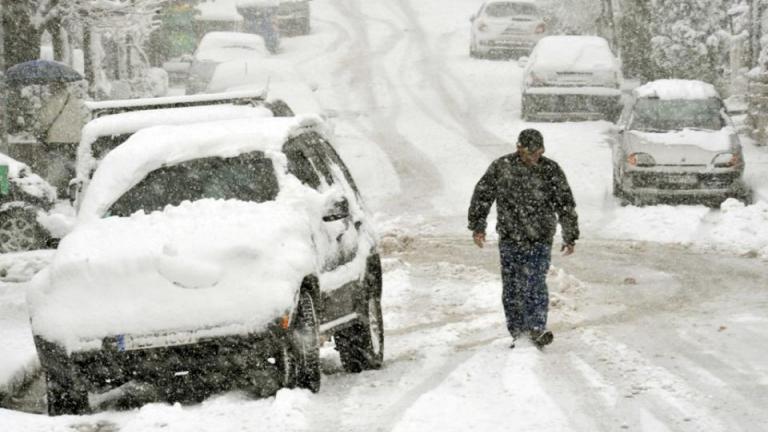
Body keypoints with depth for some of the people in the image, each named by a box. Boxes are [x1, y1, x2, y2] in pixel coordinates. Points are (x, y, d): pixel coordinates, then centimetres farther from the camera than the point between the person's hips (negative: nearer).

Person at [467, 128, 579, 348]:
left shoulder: (551, 170, 0)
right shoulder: (501, 167, 0)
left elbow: (566, 205, 6)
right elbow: (482, 196, 8)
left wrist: (570, 237, 6)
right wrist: (478, 225, 4)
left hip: (540, 239, -1)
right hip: (510, 239, 1)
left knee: (535, 284, -12)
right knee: (512, 287, 2)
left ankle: (537, 328, -7)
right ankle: (517, 331, 10)